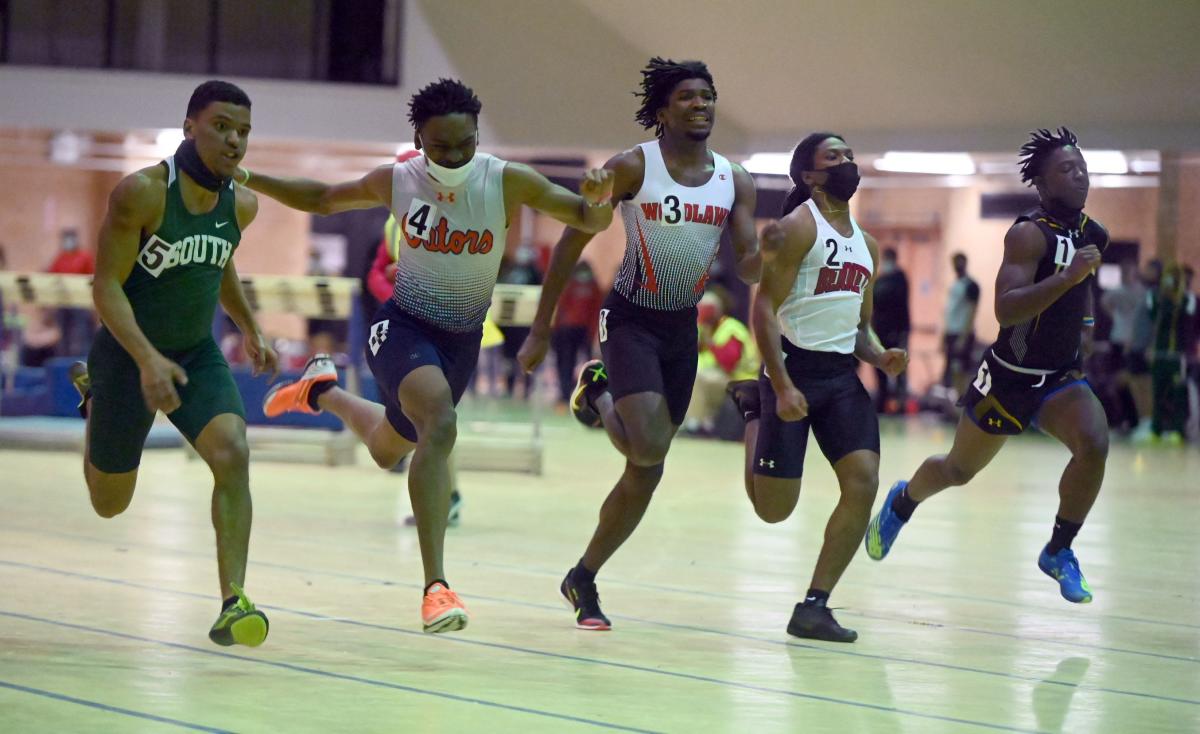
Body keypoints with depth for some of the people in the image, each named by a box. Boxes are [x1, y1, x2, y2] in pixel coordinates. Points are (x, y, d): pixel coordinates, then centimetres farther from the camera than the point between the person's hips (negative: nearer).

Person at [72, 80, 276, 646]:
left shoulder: (241, 205, -4)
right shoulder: (142, 193, -23)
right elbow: (106, 286, -24)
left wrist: (250, 329, 10)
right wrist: (148, 359, -35)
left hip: (198, 355, 4)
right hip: (129, 355, -4)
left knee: (233, 456, -24)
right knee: (109, 502, 14)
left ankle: (233, 602, -23)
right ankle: (92, 397, 46)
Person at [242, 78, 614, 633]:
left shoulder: (507, 182, -17)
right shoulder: (396, 182, -13)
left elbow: (589, 221, -14)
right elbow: (322, 199, 5)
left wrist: (599, 198, -38)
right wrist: (248, 180, -7)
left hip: (462, 338, 3)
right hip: (404, 327, -3)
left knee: (387, 451, 22)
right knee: (440, 426, -31)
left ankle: (322, 390, 56)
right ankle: (436, 587, -33)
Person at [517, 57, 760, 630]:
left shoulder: (735, 181, 3)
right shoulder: (632, 168, -11)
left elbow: (747, 266, -2)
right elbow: (571, 245, -6)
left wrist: (767, 253, -28)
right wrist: (540, 332, -7)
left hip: (683, 329, 5)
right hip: (630, 319, -5)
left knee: (646, 472, 7)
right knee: (647, 447, -24)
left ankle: (583, 580, 22)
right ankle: (598, 395, 9)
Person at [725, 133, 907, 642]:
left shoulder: (865, 245, 16)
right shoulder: (798, 228, -8)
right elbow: (763, 309, -13)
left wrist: (880, 357, 2)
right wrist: (782, 388, -22)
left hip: (842, 374, 6)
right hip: (795, 367, -6)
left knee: (863, 482, -12)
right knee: (774, 508, -3)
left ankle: (814, 607, -4)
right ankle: (754, 406, 28)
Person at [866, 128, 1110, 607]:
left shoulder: (1090, 233, 1)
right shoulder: (1030, 233, -23)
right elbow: (1005, 310, -37)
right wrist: (1069, 278, -43)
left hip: (1061, 376, 5)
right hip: (1009, 377, -5)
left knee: (1094, 443, -24)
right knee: (959, 469, 14)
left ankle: (1059, 552, -8)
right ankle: (902, 503, 48)